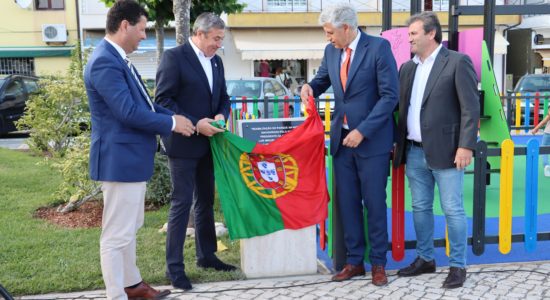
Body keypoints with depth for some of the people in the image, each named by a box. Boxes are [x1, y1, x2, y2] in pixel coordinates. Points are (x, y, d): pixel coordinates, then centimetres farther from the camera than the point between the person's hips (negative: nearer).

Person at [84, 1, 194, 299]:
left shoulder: (117, 58, 12)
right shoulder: (105, 61, -20)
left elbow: (141, 102, 17)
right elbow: (128, 111, -27)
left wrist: (174, 117, 5)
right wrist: (171, 123, -15)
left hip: (130, 158, 11)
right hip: (120, 160, -11)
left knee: (128, 229, 21)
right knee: (116, 234, -2)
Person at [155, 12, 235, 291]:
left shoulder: (216, 61, 11)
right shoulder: (173, 57, -11)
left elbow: (223, 97, 17)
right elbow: (163, 100, -16)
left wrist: (221, 115, -5)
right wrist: (193, 124, -21)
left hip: (208, 143, 7)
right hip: (184, 143, -7)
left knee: (206, 201, 15)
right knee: (181, 203, -4)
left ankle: (206, 255, 29)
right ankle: (174, 266, 6)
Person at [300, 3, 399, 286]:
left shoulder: (379, 47, -11)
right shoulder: (331, 50, 5)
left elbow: (390, 96, -14)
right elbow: (322, 79, 22)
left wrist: (362, 131, -18)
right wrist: (310, 87, -3)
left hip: (371, 140, -5)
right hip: (341, 138, 5)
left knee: (374, 203, 3)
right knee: (347, 203, 9)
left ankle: (378, 262, 18)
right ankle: (354, 261, 22)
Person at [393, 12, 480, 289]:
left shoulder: (458, 62, -5)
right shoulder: (407, 68, 14)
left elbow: (471, 108, -10)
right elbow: (401, 107, 16)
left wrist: (466, 146, -16)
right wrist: (398, 143, 8)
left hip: (445, 151, -6)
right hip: (414, 152, 6)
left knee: (453, 210, 0)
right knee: (420, 208, 13)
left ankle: (458, 265, 12)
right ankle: (425, 258, 27)